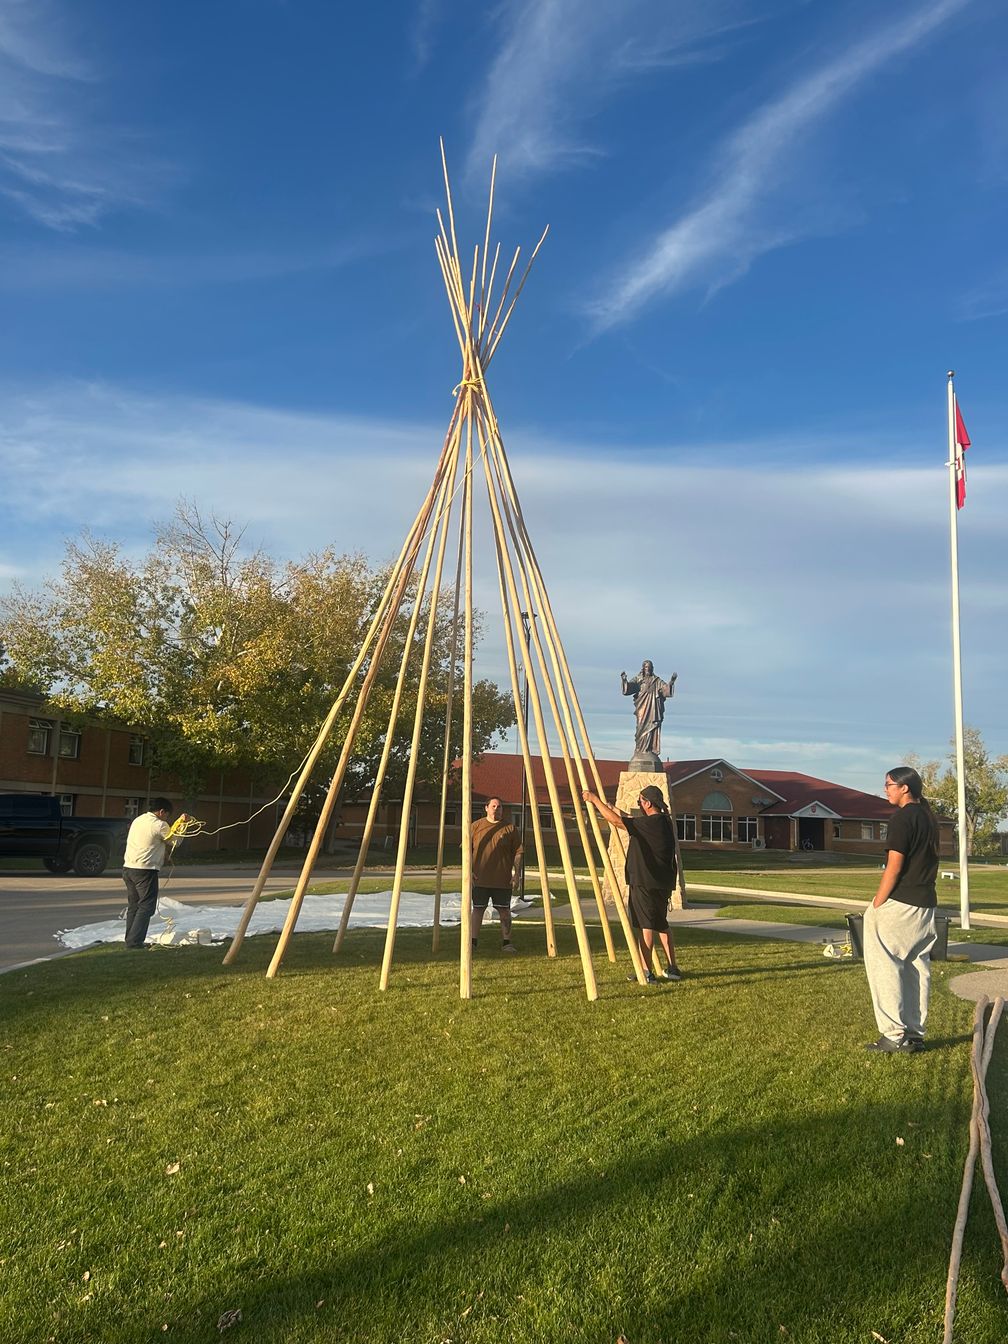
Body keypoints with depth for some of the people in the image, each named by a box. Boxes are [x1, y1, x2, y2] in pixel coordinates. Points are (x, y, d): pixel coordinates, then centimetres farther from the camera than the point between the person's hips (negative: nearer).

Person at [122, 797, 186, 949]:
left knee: (133, 905, 14)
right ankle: (135, 941, -8)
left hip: (128, 867, 8)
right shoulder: (160, 825, -10)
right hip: (145, 869, -8)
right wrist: (182, 823, 10)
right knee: (146, 907, -3)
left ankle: (130, 940, 16)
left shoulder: (138, 820, 15)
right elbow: (175, 842, 3)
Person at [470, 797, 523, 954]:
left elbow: (517, 853, 5)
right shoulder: (476, 826, 4)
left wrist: (516, 873, -3)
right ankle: (473, 941, 12)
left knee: (504, 910, 4)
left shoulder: (510, 829, 5)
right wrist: (469, 870, -4)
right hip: (480, 878, 0)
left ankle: (506, 942, 13)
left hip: (502, 880, 0)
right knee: (478, 909, 5)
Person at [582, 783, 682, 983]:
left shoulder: (649, 823, -18)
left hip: (645, 883, -9)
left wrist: (595, 800, -10)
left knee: (645, 925, -4)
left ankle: (646, 972, -2)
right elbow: (631, 823, 25)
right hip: (662, 883, 9)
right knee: (661, 924, 16)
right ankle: (673, 969, 19)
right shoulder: (665, 822, 10)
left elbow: (616, 820, -19)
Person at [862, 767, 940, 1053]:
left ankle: (894, 1035, -3)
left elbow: (894, 868, -17)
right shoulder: (929, 818, 13)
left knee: (884, 967, -2)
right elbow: (928, 863, 17)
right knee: (917, 968, 11)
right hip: (926, 905, 9)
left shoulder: (902, 818, -14)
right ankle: (915, 1034, 16)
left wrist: (876, 905, -12)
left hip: (900, 904, -9)